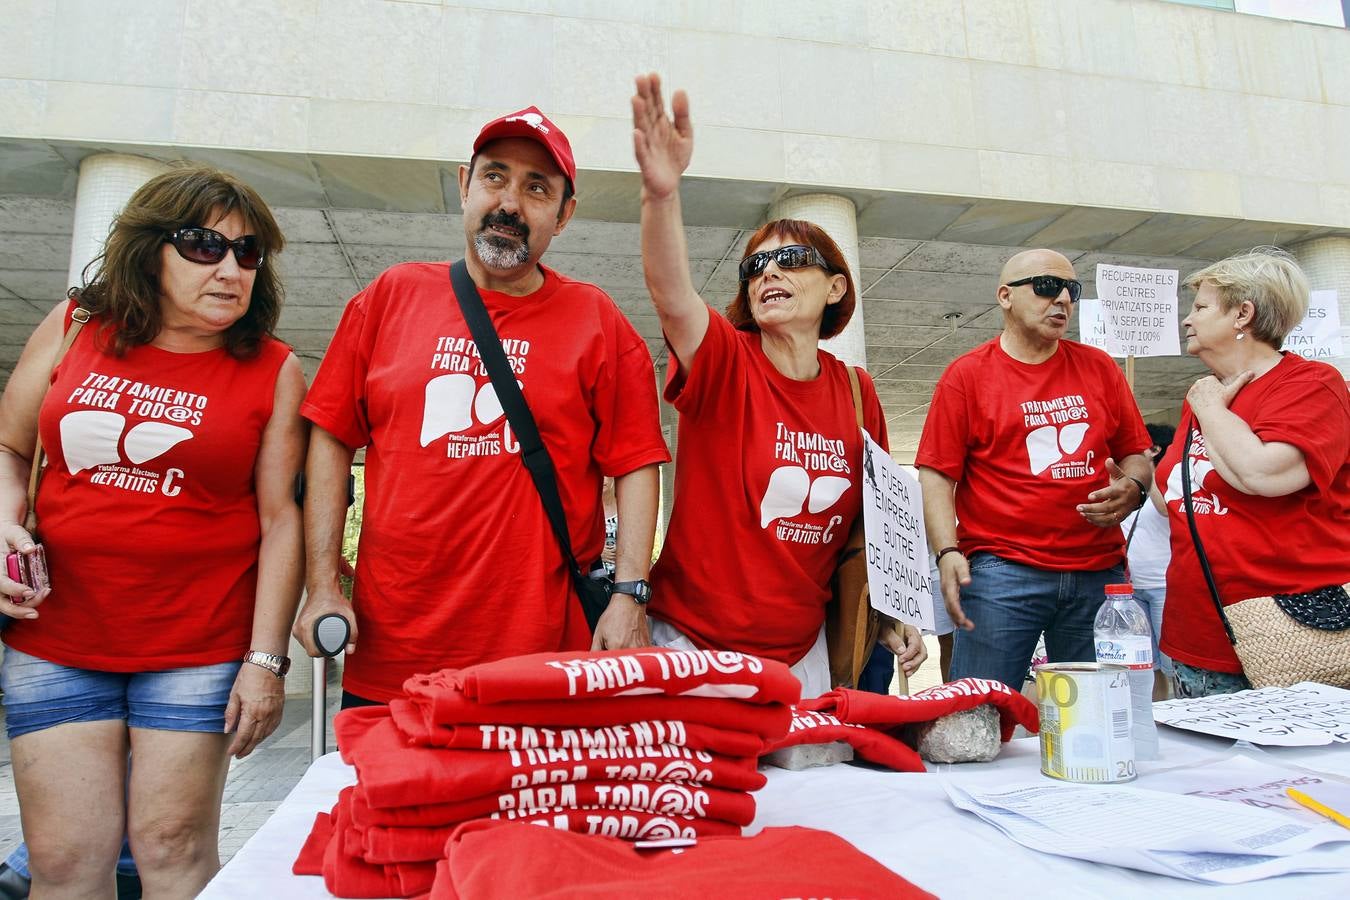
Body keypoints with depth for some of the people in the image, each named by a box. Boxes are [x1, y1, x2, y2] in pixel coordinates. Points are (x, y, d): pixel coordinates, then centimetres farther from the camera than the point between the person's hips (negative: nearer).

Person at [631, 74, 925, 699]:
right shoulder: (724, 362, -10)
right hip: (694, 643, -3)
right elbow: (670, 293, -32)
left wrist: (893, 617, 6)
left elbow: (873, 519, 11)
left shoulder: (857, 393, 1)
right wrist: (661, 193, -48)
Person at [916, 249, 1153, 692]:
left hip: (1099, 572, 4)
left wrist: (1132, 488, -4)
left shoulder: (1099, 367, 14)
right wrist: (947, 552, -16)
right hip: (1001, 571, -4)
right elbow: (936, 474, -3)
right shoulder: (966, 374, 2)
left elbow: (1136, 455, 19)